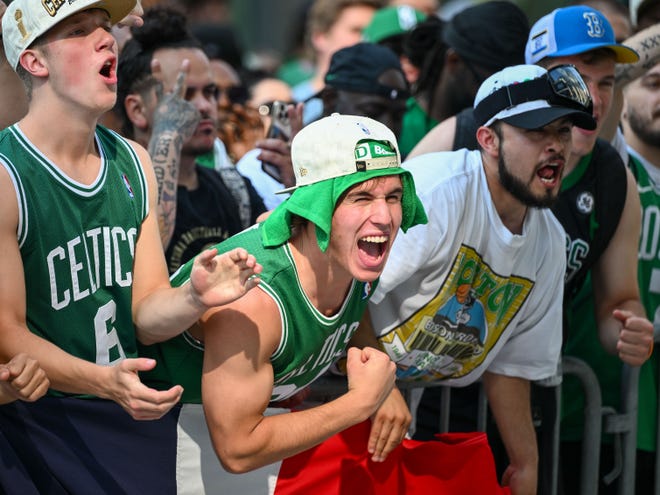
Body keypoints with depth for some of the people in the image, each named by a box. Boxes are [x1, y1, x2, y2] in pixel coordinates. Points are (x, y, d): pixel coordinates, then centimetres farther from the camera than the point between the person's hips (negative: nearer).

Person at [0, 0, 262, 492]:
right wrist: (104, 382, -29)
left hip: (136, 415, 6)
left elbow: (145, 315, 6)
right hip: (41, 428, -6)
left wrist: (193, 300, -16)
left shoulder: (132, 162, 7)